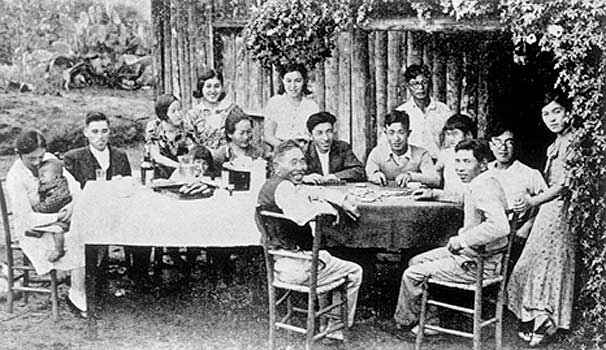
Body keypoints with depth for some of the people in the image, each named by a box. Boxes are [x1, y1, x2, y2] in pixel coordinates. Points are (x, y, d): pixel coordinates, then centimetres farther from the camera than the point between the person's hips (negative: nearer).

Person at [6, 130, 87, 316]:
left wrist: (72, 205, -24)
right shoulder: (15, 178, -19)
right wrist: (58, 217, -27)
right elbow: (26, 217, -20)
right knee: (78, 245, -25)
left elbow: (73, 184, -4)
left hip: (56, 220, 6)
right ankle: (77, 294, -8)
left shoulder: (49, 159, -4)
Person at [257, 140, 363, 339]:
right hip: (296, 268, -10)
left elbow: (313, 192, 22)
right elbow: (301, 214, -40)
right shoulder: (283, 187, -22)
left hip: (277, 264, 10)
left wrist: (342, 201, 12)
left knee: (324, 256, 37)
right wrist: (324, 208, -20)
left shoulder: (272, 185, 11)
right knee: (354, 272, 9)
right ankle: (337, 328, 23)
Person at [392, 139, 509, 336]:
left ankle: (404, 320, 21)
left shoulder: (484, 187, -24)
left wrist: (461, 240, -30)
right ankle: (428, 321, 21)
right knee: (416, 261, 17)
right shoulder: (478, 184, 8)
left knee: (412, 275, -6)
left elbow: (500, 227, -39)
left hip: (477, 265, -11)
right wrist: (434, 194, 25)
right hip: (467, 252, 11)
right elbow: (465, 199, 35)